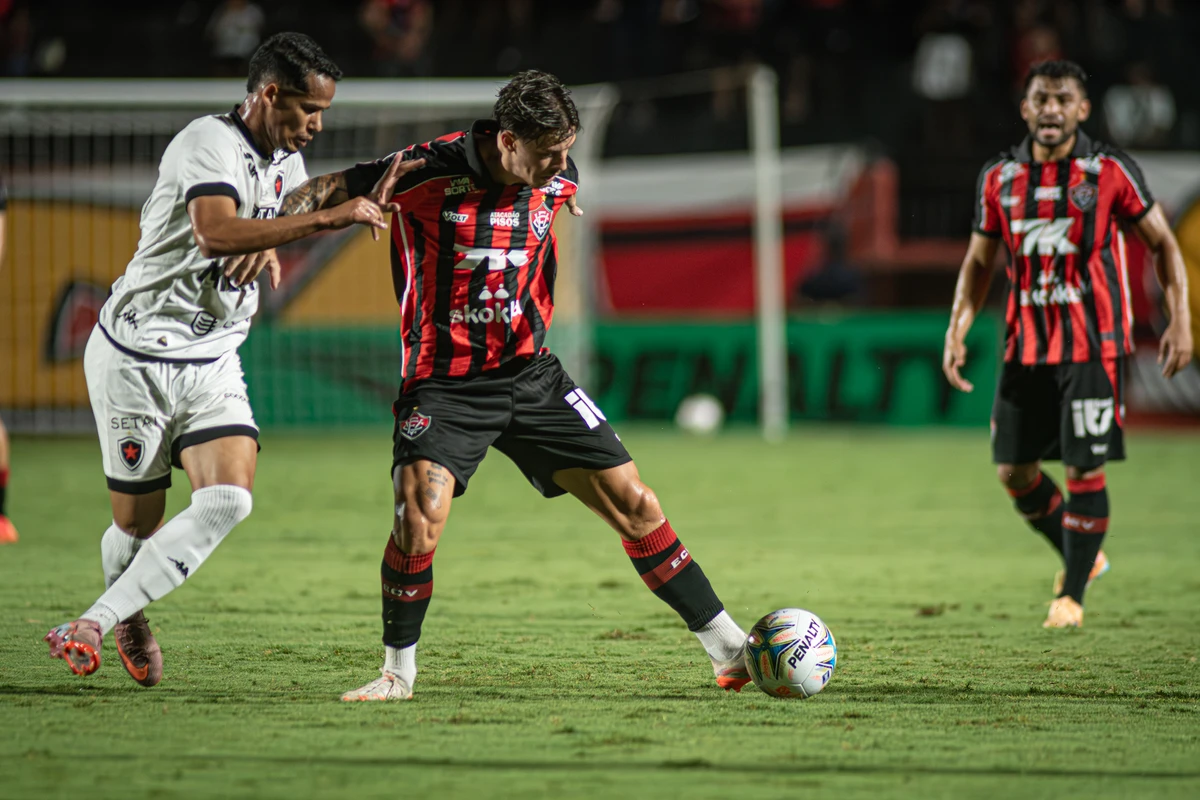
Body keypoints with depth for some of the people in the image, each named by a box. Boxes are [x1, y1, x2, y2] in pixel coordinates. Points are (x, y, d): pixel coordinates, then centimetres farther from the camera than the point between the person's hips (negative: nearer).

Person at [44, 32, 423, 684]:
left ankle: (90, 626, -14)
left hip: (212, 362, 7)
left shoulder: (283, 158, 8)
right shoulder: (208, 144, -19)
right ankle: (129, 620, 35)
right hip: (135, 356, -7)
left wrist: (269, 245, 6)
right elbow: (215, 234, -37)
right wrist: (327, 218, -37)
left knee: (229, 500, -17)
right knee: (137, 524, 1)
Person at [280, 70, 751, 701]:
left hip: (530, 373, 4)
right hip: (442, 385, -4)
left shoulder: (557, 178, -3)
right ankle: (398, 672, -2)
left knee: (632, 503, 1)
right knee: (420, 517, -25)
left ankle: (731, 651, 11)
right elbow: (317, 195, -12)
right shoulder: (426, 174, -19)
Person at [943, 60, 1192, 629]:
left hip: (1095, 346, -4)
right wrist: (956, 331, 0)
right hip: (1026, 345, 4)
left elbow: (1163, 242, 1)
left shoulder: (1111, 172, -5)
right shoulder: (999, 178, 5)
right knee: (1013, 470, 3)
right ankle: (1082, 557, 27)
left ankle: (1072, 595, 4)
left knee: (1084, 469, -7)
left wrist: (1179, 321, -8)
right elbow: (979, 261, 12)